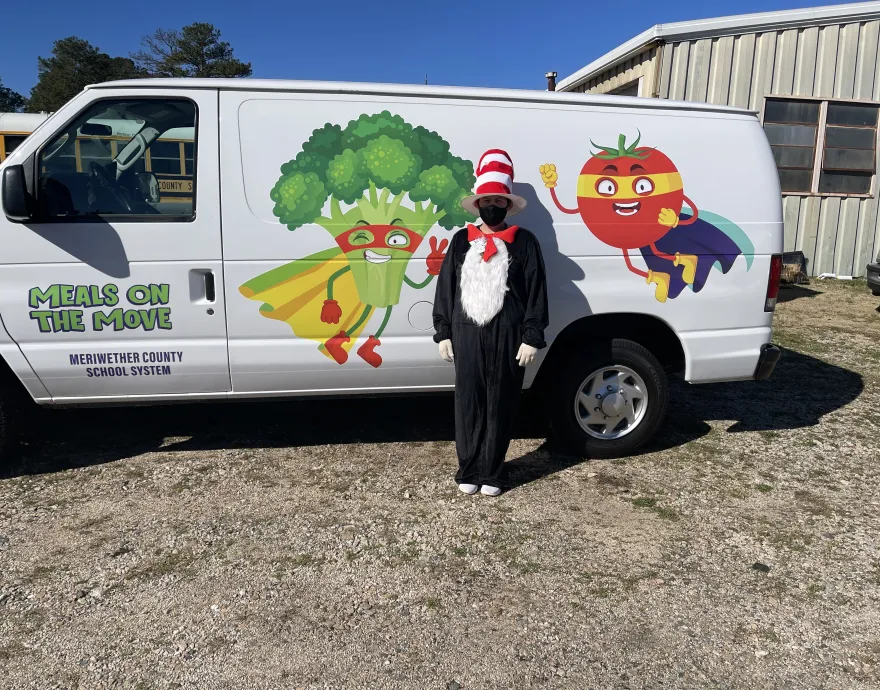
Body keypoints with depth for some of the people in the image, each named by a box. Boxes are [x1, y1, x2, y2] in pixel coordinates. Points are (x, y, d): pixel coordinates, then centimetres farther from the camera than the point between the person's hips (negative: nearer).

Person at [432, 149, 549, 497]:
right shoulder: (461, 241, 10)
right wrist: (443, 333, 5)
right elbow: (445, 288, 10)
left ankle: (490, 473, 17)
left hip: (508, 337, -1)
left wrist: (532, 337, -6)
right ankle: (468, 471, 18)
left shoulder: (524, 242, 3)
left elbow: (536, 293, 0)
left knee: (500, 406, 5)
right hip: (467, 334, 2)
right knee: (469, 404, 5)